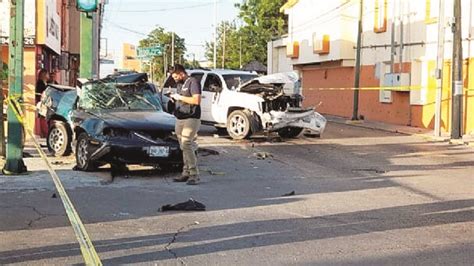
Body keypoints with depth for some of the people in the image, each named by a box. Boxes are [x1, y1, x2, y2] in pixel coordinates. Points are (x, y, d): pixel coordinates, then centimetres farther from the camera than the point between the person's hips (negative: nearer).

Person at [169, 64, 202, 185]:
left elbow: (197, 100, -20)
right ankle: (186, 173, 10)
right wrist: (174, 99, 8)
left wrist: (180, 97, -15)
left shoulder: (193, 82, -9)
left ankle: (194, 174, -11)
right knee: (184, 147, 7)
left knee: (186, 145, -15)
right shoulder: (180, 84, 19)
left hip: (191, 119, -9)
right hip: (180, 119, 9)